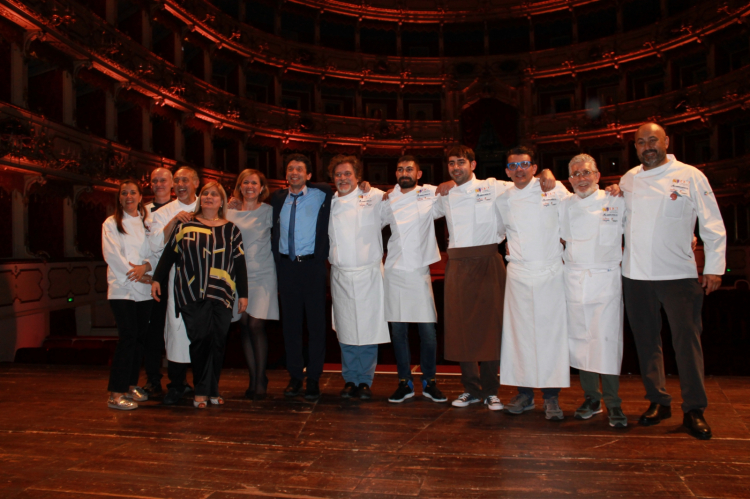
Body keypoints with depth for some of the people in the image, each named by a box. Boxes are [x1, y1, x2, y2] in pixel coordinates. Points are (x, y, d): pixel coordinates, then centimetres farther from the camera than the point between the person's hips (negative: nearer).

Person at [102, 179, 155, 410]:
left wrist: (146, 266, -14)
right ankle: (116, 393, -8)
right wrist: (134, 275, -13)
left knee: (140, 336, 6)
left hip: (144, 289, 4)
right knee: (128, 336, -13)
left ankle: (131, 384, 20)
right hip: (121, 288, -4)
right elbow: (112, 255, -6)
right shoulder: (111, 223, 4)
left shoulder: (146, 222, 13)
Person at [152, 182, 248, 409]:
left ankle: (212, 390, 13)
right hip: (192, 294, -1)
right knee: (200, 340, -6)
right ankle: (202, 391, 6)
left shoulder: (231, 230, 11)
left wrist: (243, 294, 8)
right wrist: (157, 279, 8)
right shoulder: (185, 226, 9)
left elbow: (239, 264, 10)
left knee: (218, 341, 0)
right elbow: (169, 254, 12)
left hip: (221, 295, 1)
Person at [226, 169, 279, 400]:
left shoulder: (268, 211, 4)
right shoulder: (230, 212, 11)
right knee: (244, 325, 2)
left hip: (262, 273, -3)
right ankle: (253, 379, 13)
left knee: (256, 324, -10)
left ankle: (260, 380, 2)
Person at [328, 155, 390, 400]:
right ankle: (350, 380, 21)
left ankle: (365, 381, 16)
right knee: (345, 331, 6)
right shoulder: (328, 204, 10)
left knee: (369, 328, 1)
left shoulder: (374, 198, 1)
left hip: (368, 272, -2)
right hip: (340, 275, 2)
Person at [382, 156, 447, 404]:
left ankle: (429, 382, 17)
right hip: (394, 271, 2)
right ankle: (404, 382, 19)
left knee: (428, 330, 0)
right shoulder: (388, 200, 10)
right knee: (398, 330, 6)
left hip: (420, 271, -2)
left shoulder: (430, 194, 3)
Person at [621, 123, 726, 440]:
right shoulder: (628, 179, 10)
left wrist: (714, 268, -5)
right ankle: (658, 401, 22)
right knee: (647, 340, 9)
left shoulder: (690, 176, 0)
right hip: (636, 275, 4)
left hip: (678, 274, -3)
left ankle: (694, 409, 10)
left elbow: (713, 226, 0)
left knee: (687, 340, -2)